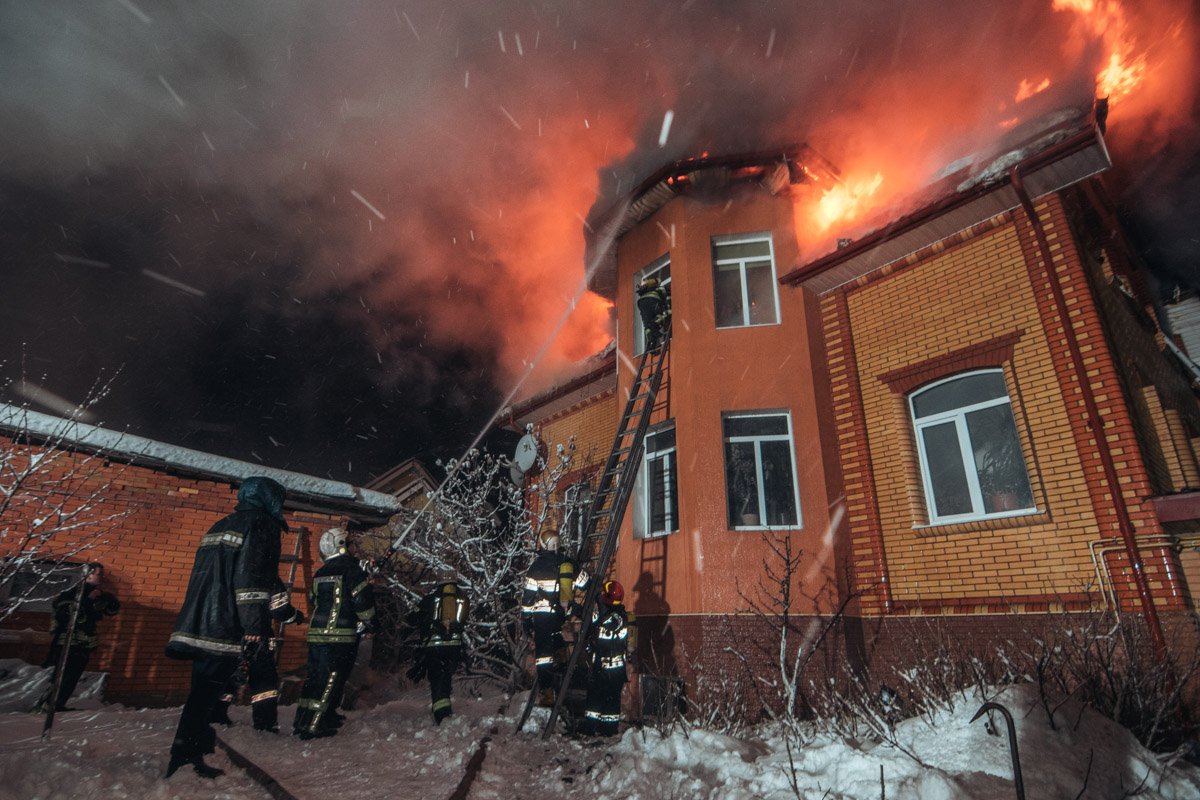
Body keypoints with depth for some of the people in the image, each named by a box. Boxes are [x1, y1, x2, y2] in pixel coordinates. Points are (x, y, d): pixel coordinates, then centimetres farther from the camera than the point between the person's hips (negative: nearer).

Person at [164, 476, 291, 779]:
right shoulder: (262, 525, -8)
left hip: (200, 627, 9)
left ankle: (188, 754, 23)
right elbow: (255, 581, -19)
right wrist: (255, 631, -21)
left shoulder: (220, 526, 21)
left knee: (203, 691, 16)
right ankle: (186, 754, 6)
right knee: (206, 693, -1)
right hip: (227, 631, -9)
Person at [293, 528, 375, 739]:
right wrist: (367, 621, 2)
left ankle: (302, 720, 27)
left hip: (316, 633, 8)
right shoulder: (351, 569, -12)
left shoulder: (319, 575, 13)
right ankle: (312, 726, -2)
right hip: (341, 636, -8)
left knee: (315, 676, 17)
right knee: (331, 679, -2)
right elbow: (363, 599, -15)